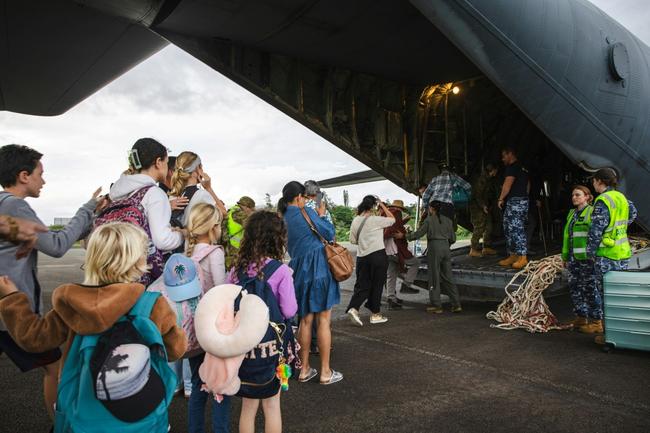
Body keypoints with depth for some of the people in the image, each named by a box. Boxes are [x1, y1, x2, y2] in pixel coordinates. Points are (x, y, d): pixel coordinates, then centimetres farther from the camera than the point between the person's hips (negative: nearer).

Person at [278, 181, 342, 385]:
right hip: (318, 267, -6)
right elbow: (329, 233, -3)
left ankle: (304, 369, 21)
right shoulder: (305, 212, -9)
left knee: (305, 320, 15)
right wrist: (321, 215, 13)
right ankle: (325, 372, 9)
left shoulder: (282, 219, 8)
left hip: (298, 269, 6)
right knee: (324, 320, 2)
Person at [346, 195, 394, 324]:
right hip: (378, 255, -5)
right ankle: (375, 314, 16)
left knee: (362, 285, 11)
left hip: (361, 257, 5)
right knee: (377, 285, 7)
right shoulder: (375, 220, -12)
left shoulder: (355, 221, 4)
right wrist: (382, 205, 5)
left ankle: (353, 308, -9)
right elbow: (392, 219, 1)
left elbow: (352, 240, 11)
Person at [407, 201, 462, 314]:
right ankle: (456, 304, 9)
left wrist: (405, 236, 10)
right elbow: (453, 238, 11)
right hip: (446, 247, 5)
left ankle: (437, 306, 7)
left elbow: (418, 234, -4)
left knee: (434, 278, 3)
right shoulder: (447, 220, 10)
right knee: (448, 278, 10)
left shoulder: (429, 220, -5)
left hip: (434, 247, -5)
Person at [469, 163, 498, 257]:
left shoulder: (489, 180, 14)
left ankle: (486, 247, 21)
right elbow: (477, 195, -22)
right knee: (479, 228, -12)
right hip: (477, 207, -11)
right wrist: (483, 206, -27)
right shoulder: (482, 179, -17)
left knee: (488, 227, 13)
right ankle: (474, 250, -8)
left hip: (485, 207, 11)